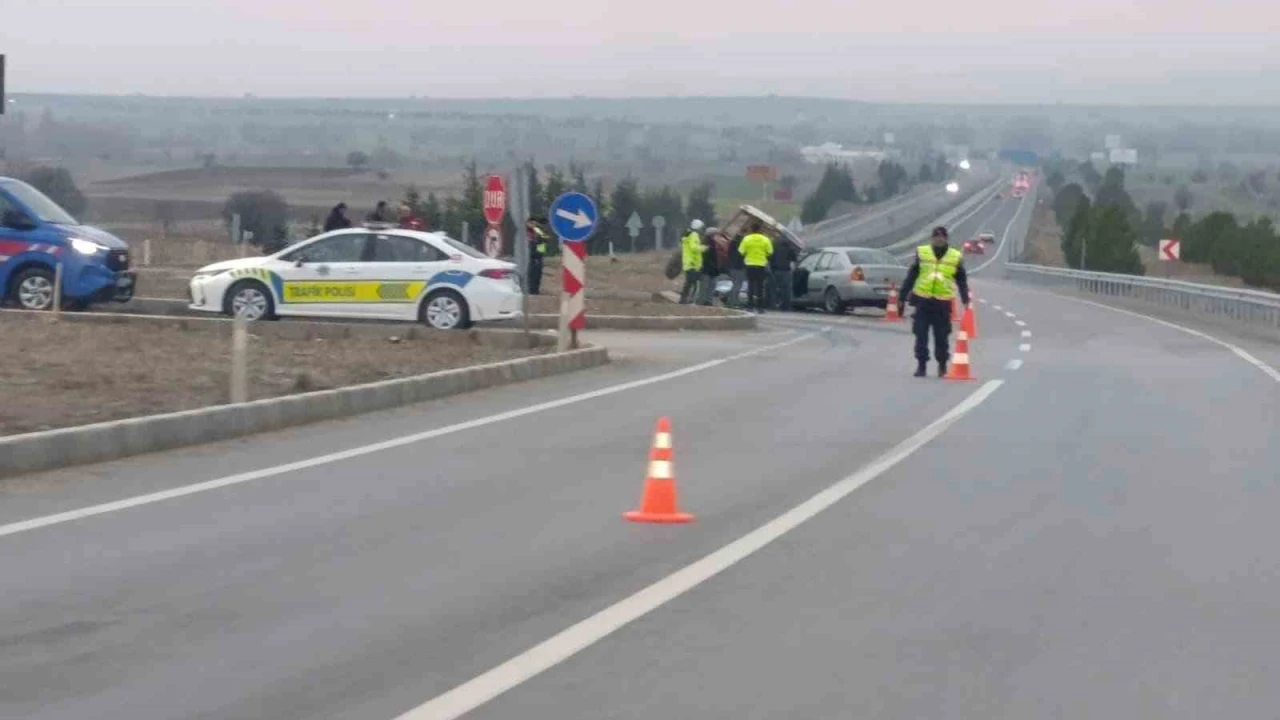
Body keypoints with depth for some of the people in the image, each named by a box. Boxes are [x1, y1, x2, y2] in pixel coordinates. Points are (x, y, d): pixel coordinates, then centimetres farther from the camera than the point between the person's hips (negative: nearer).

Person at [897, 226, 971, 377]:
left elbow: (962, 281, 12)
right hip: (923, 301, 0)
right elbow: (910, 277, 6)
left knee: (941, 337, 4)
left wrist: (966, 302, 5)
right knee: (921, 336, 0)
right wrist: (902, 298, 4)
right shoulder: (922, 253, 4)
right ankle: (921, 366, 9)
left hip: (943, 303, 0)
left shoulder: (956, 257, 4)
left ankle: (942, 366, 18)